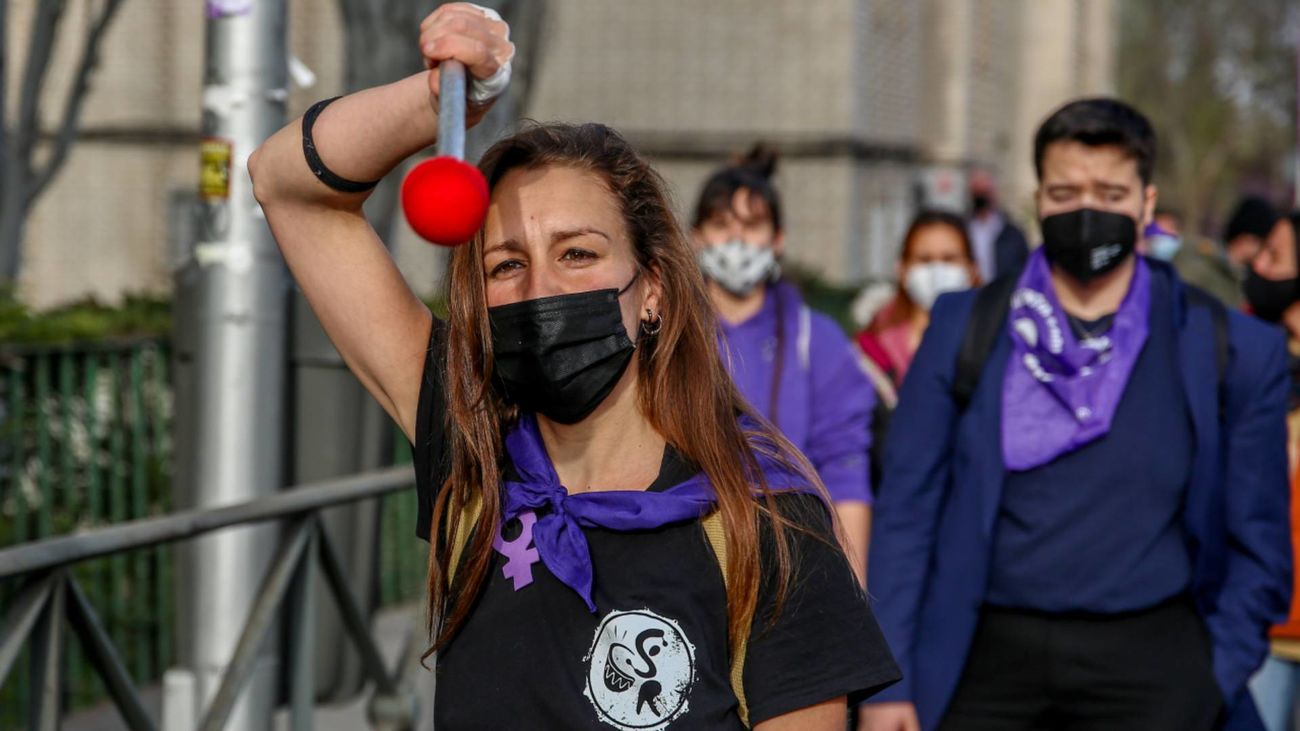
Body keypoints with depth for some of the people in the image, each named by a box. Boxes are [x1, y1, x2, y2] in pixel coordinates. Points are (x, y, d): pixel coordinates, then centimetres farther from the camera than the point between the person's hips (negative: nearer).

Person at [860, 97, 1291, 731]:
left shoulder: (1235, 352, 4)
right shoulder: (963, 329, 6)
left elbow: (1258, 548, 9)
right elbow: (906, 508, 5)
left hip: (1149, 670, -1)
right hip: (989, 663, 1)